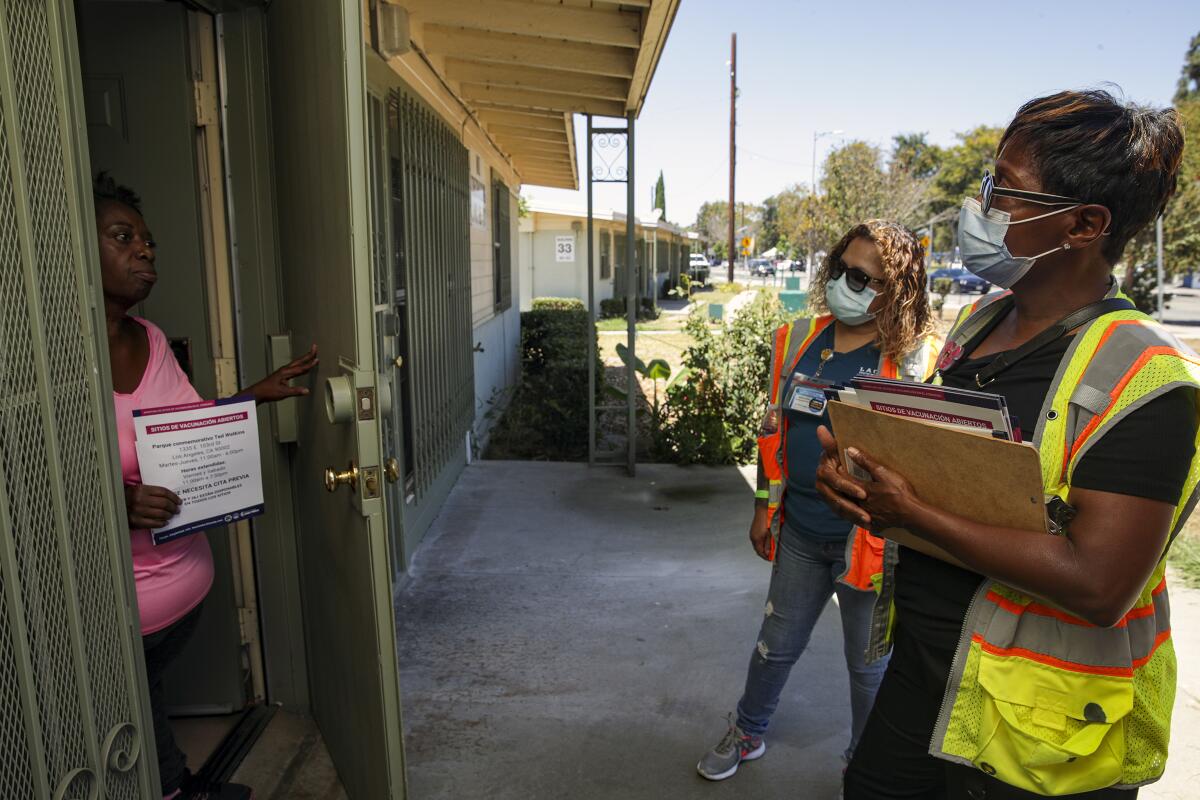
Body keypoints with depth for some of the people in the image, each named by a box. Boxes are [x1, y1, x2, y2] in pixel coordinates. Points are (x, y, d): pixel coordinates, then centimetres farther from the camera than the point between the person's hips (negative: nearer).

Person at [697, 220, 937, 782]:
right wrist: (765, 505, 10)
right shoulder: (800, 340, 1)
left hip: (867, 536, -3)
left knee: (869, 662, 16)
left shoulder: (913, 359, -12)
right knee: (777, 642, 21)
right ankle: (747, 734, 45)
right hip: (800, 529, 4)